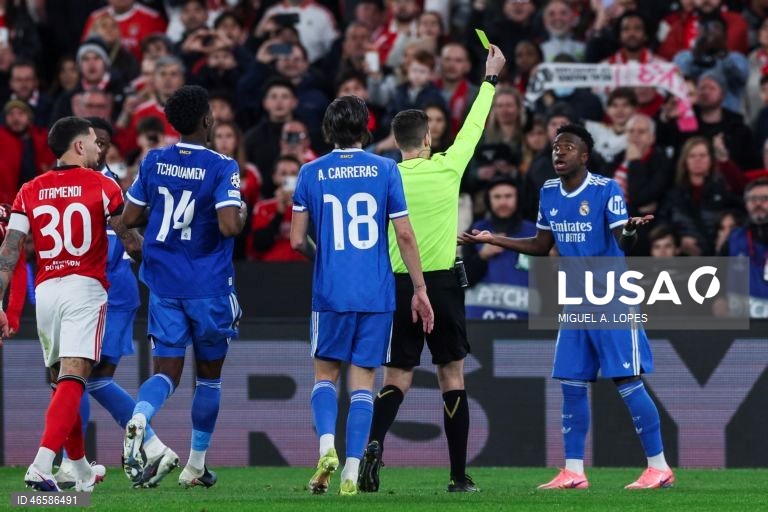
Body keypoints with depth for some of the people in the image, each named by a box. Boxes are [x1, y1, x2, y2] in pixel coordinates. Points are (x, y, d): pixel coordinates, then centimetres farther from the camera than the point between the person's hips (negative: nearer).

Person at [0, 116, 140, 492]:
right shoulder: (101, 187, 1)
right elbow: (130, 242, 8)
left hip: (45, 291, 4)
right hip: (85, 289, -4)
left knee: (61, 382, 17)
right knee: (72, 380, -12)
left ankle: (82, 471, 27)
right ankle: (41, 466, -28)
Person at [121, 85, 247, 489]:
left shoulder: (153, 162, 1)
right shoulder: (221, 167, -13)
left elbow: (130, 217, 7)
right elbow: (229, 226, -23)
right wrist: (241, 214, -2)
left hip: (164, 285, 3)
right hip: (209, 288, -3)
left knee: (167, 371, 3)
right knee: (209, 374, 15)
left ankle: (139, 418, -31)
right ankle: (196, 466, 21)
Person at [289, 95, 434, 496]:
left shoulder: (311, 173, 2)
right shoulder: (385, 170, 0)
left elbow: (297, 240, 2)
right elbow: (404, 235, -2)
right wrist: (420, 289, 5)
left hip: (330, 293, 0)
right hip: (377, 294, 0)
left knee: (325, 375, 14)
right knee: (362, 383, 4)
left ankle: (327, 446, -10)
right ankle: (351, 473, -3)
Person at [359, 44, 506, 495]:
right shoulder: (447, 169, -4)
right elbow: (474, 126, 11)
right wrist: (491, 77, 23)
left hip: (399, 285, 1)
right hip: (443, 283, -1)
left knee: (397, 379, 5)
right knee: (452, 377, 8)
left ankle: (374, 442, -23)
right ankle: (460, 476, 8)